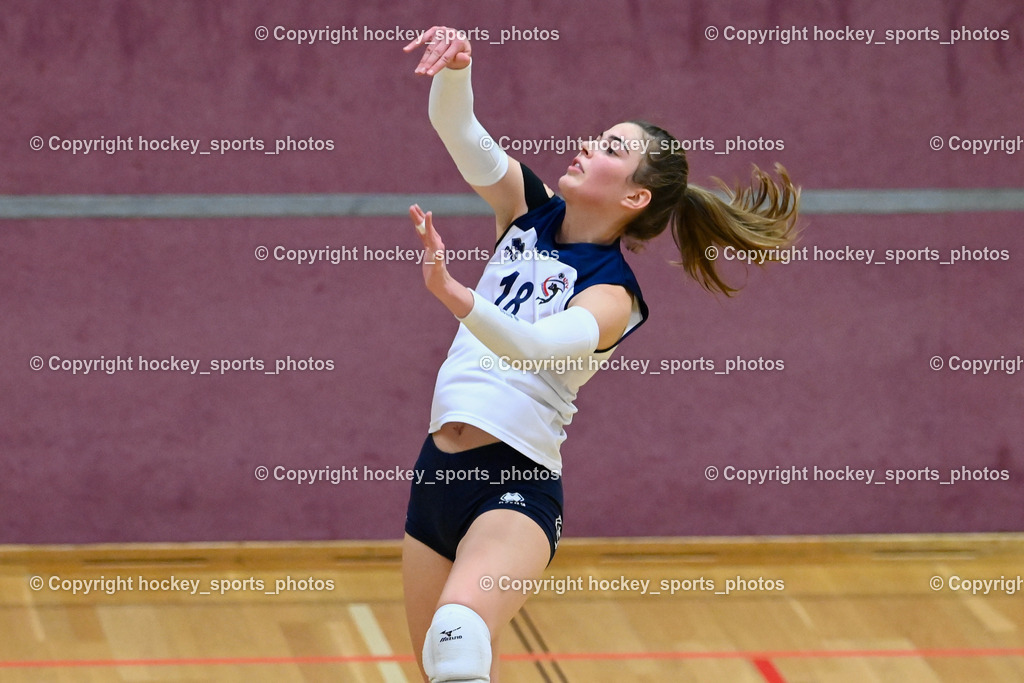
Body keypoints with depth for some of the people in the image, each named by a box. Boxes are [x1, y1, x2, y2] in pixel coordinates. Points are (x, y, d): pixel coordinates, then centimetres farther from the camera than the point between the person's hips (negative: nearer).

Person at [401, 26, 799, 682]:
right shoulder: (530, 208, 7)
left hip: (517, 487, -7)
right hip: (437, 476, 7)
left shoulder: (612, 293, -11)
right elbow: (457, 127, -2)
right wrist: (456, 65, -24)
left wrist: (454, 294, -48)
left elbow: (533, 346, -30)